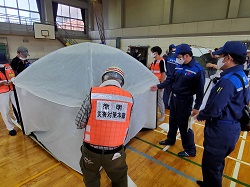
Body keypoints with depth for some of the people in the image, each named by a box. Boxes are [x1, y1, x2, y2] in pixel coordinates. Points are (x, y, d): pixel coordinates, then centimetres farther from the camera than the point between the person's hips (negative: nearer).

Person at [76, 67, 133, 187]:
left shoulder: (93, 94, -14)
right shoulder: (129, 98, -7)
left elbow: (79, 123, -8)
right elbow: (125, 124, 0)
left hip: (91, 151, 0)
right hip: (115, 153, 1)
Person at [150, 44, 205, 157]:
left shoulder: (198, 70, -17)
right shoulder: (179, 66, 3)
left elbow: (200, 90, -15)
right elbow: (171, 80, 12)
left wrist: (197, 107, -14)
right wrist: (158, 86, 3)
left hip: (185, 101, -7)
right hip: (174, 98, 7)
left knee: (184, 125, 2)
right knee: (173, 121, 21)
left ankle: (190, 150, 22)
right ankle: (170, 140, 43)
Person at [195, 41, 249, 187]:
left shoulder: (228, 81, -26)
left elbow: (213, 109, -28)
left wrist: (200, 116, -8)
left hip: (221, 131, -10)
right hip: (232, 128, 10)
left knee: (210, 165, 7)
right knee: (217, 162, 27)